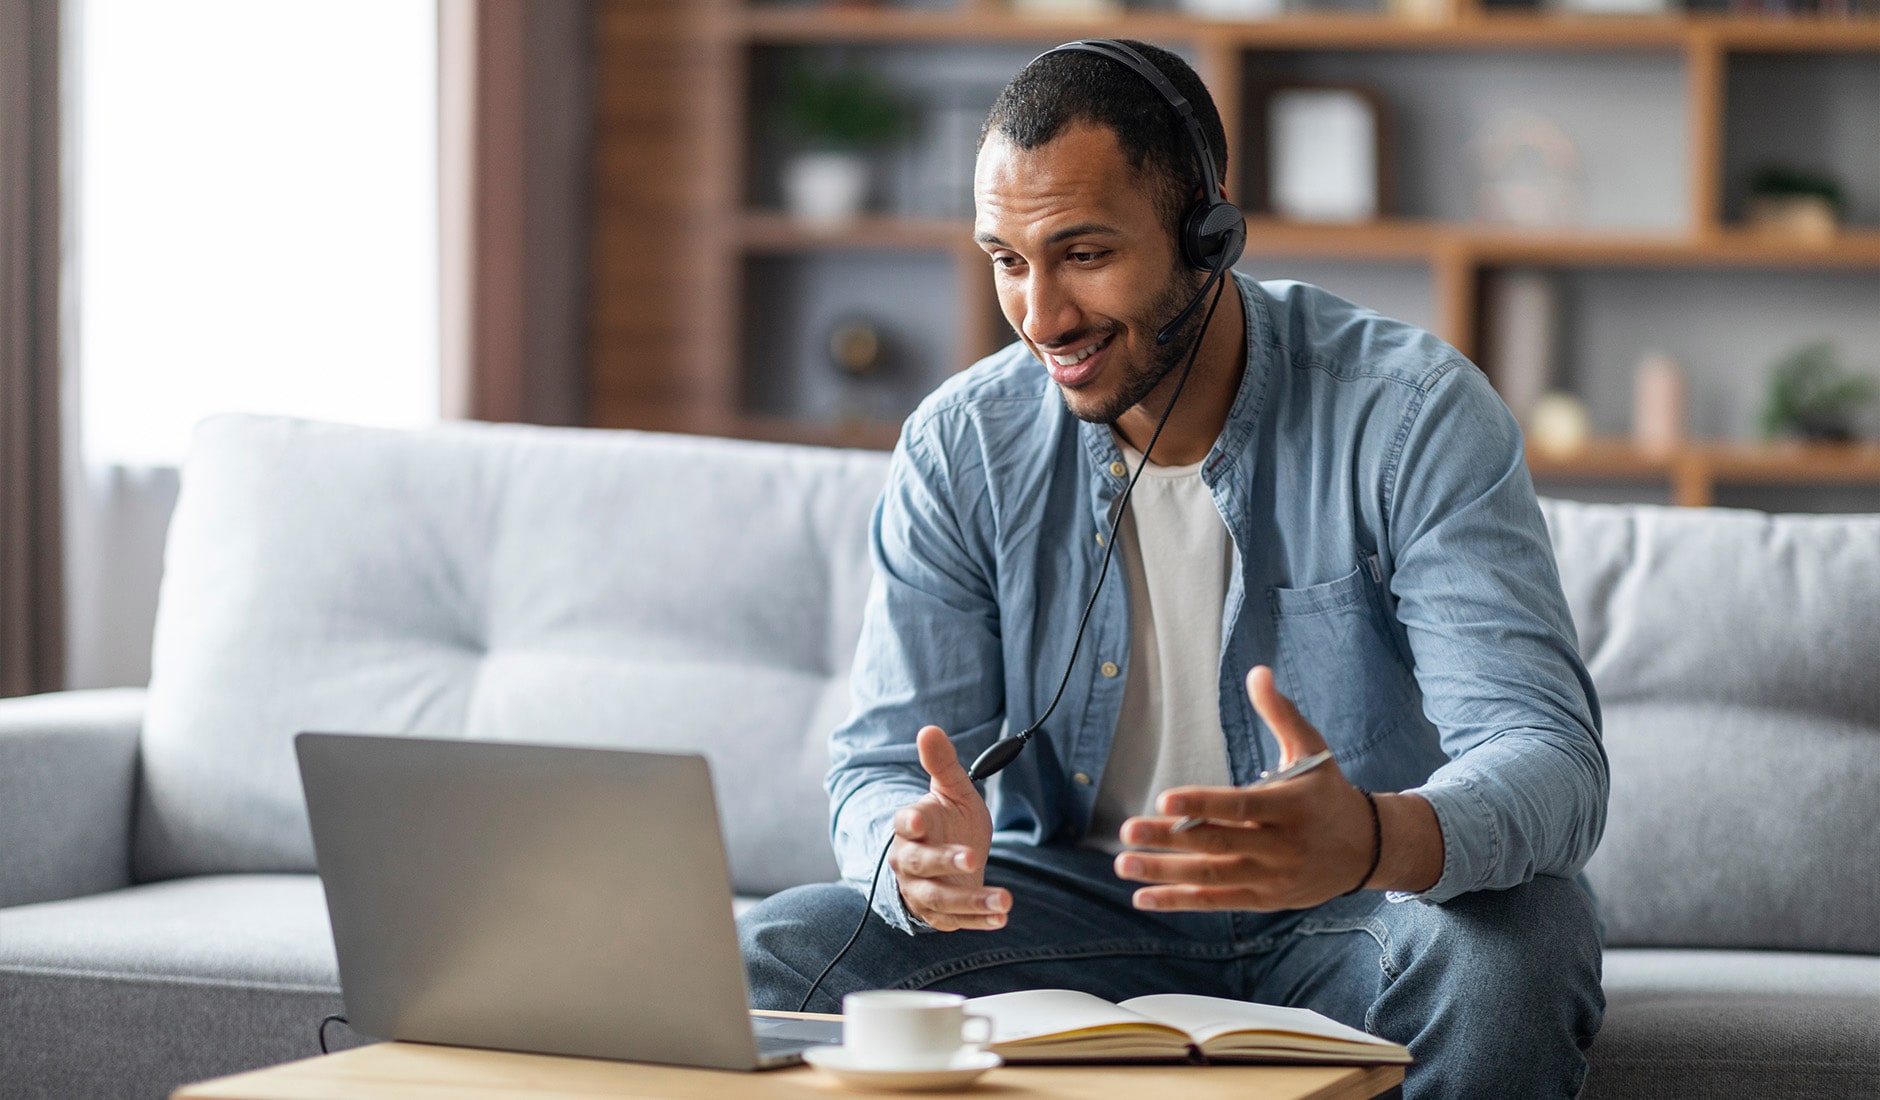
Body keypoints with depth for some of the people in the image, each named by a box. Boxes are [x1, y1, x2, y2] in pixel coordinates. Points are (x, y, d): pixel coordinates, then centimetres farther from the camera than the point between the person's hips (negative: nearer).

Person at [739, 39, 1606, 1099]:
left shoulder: (1414, 414, -15)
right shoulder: (961, 447, -4)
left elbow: (1552, 762, -24)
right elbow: (883, 768, -4)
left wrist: (1372, 841, -49)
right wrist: (916, 857, -32)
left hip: (1357, 916, -2)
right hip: (1077, 905, 2)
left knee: (1517, 942, -36)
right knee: (773, 963, -23)